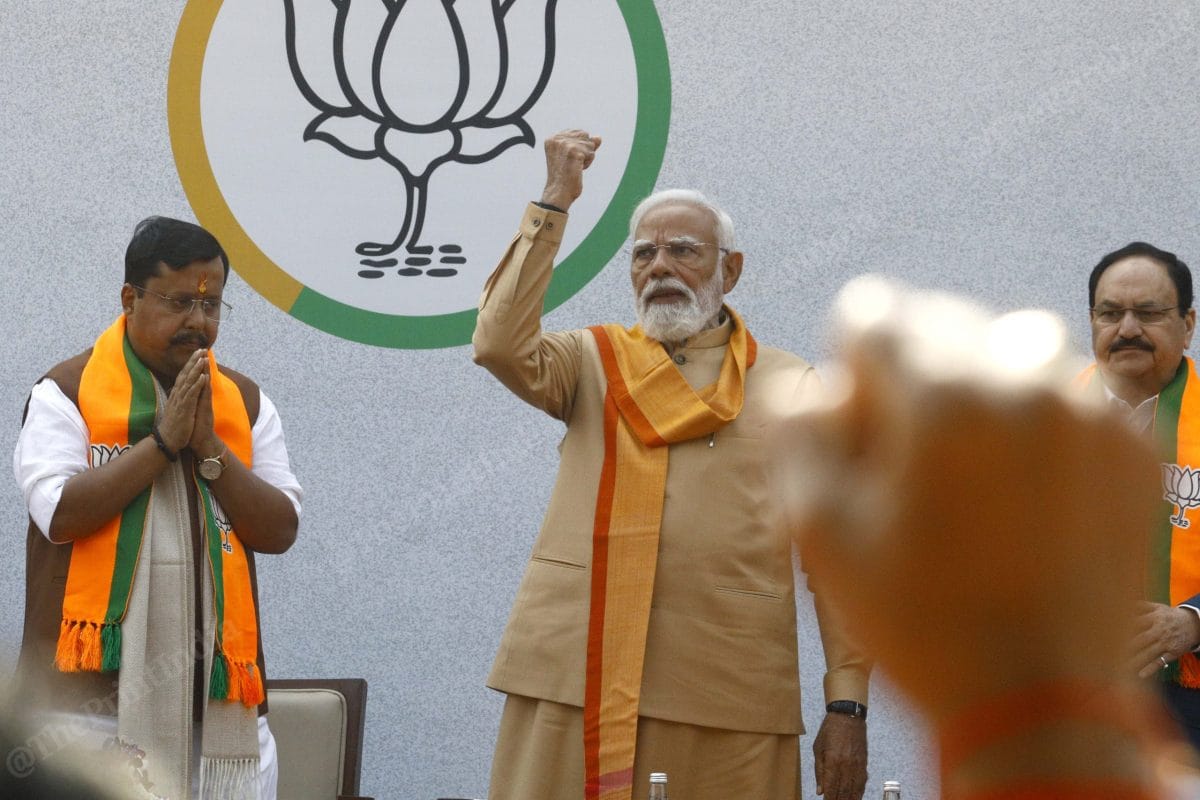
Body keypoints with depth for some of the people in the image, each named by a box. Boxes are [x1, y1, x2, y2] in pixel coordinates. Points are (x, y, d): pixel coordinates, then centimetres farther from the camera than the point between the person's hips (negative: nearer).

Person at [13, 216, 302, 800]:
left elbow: (280, 531, 5)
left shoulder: (245, 402, 13)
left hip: (215, 681, 4)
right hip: (95, 683, -3)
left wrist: (209, 446, -7)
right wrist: (163, 441, -13)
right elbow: (57, 512, -13)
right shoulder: (67, 392, 1)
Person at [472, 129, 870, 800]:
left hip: (731, 701, -1)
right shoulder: (595, 363, 13)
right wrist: (554, 203, -5)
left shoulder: (793, 391, 10)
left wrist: (849, 703, -2)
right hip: (577, 684, 1)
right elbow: (501, 346, -8)